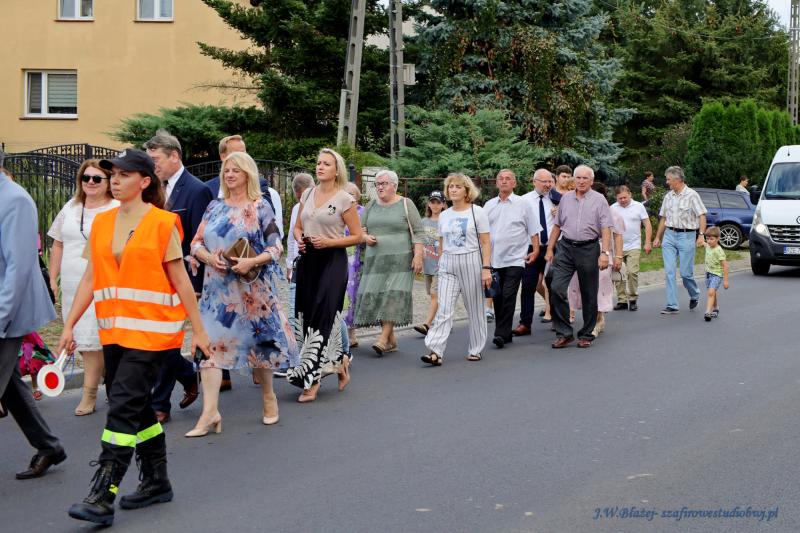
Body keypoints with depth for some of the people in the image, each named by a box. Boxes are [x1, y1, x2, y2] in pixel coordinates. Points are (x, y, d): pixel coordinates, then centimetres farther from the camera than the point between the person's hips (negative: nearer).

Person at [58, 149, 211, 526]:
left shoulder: (162, 223, -6)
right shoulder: (102, 223, 9)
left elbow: (180, 280, -4)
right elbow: (90, 278, 10)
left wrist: (198, 329, -3)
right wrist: (69, 325, 5)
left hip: (151, 330, -6)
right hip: (114, 330, 6)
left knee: (123, 407, -10)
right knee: (137, 407, 14)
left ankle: (102, 497, -8)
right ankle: (156, 482, 28)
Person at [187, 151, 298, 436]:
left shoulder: (260, 207, -2)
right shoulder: (215, 207, 9)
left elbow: (276, 247, -4)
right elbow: (196, 243, 8)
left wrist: (252, 261, -19)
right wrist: (209, 257, -12)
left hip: (252, 288, -3)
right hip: (217, 287, 3)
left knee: (258, 340, 8)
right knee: (210, 342, -7)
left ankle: (269, 397, 31)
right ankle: (210, 411, -7)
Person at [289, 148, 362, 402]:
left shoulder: (345, 199, -4)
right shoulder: (307, 194, 11)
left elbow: (357, 236, -3)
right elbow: (297, 226, 20)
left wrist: (328, 242, -14)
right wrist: (300, 239, -2)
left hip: (332, 261, -6)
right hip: (307, 260, 6)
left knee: (322, 316, -9)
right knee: (305, 314, 5)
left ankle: (311, 379, -4)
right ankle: (338, 360, 25)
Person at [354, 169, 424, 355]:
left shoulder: (406, 204, 1)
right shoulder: (371, 206, 14)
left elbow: (417, 232, -2)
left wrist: (418, 255, -11)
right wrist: (366, 237, -4)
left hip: (400, 259, -5)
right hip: (374, 261, 5)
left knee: (393, 297, -14)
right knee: (376, 297, 1)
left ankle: (383, 339, -18)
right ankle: (391, 341, 9)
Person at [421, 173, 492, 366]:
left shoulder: (477, 212, -2)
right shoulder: (444, 215, 11)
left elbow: (486, 243, -5)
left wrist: (486, 268, -12)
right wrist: (441, 265, 14)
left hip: (471, 263, -3)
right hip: (448, 265, 3)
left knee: (474, 309, 4)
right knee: (443, 309, -8)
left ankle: (475, 349, 17)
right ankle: (436, 352, -15)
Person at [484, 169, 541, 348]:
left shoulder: (523, 204, 3)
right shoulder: (489, 206, 12)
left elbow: (534, 231, 5)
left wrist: (535, 250, -3)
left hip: (515, 259, -4)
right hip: (493, 259, 4)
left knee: (508, 297, -12)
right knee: (497, 297, 7)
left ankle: (502, 334, -11)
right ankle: (504, 333, 17)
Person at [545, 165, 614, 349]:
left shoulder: (599, 200, 0)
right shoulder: (565, 198, 11)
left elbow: (606, 229, -5)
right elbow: (557, 226, 16)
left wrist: (605, 252, -15)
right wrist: (550, 249, 11)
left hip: (588, 249, -2)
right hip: (565, 247, 2)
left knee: (589, 295, 5)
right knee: (556, 289, -10)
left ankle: (586, 335, 18)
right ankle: (564, 333, -1)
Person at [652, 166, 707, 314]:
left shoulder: (692, 195, -4)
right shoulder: (668, 196, 12)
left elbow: (702, 216, -9)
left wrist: (701, 235, -19)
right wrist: (657, 237, 17)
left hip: (686, 236, -5)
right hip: (669, 236, 5)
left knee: (686, 272, -2)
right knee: (669, 272, -2)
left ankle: (694, 295, 27)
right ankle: (672, 306, 0)